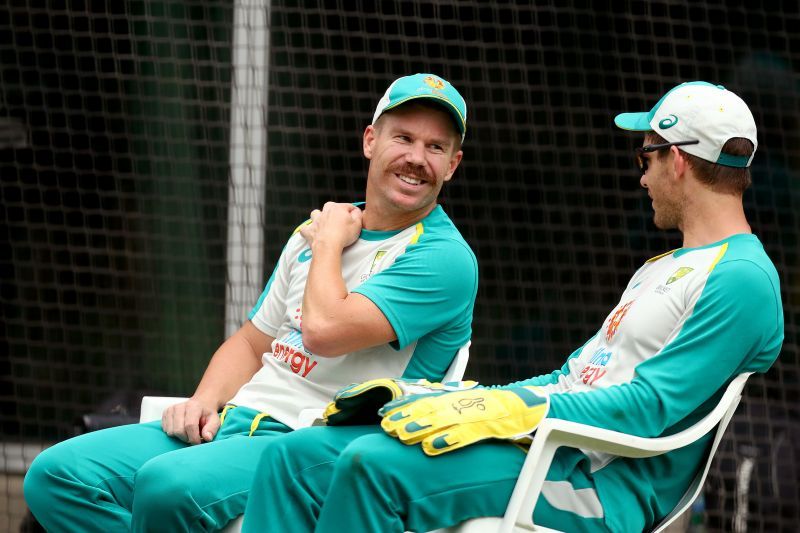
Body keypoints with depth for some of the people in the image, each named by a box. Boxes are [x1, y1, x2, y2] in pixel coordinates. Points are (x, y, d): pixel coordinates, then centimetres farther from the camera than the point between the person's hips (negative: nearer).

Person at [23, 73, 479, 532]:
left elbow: (324, 330, -20)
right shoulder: (312, 234, 19)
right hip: (236, 421, 8)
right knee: (58, 475, -9)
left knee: (166, 484, -35)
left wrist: (329, 244, -1)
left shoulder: (445, 257, -7)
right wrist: (205, 402, 4)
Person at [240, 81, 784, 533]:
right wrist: (467, 402, 13)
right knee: (298, 454, -2)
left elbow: (648, 408, -18)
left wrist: (515, 410, -22)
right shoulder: (661, 270, 26)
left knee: (377, 463, -30)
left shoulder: (741, 280, -8)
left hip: (604, 488, -10)